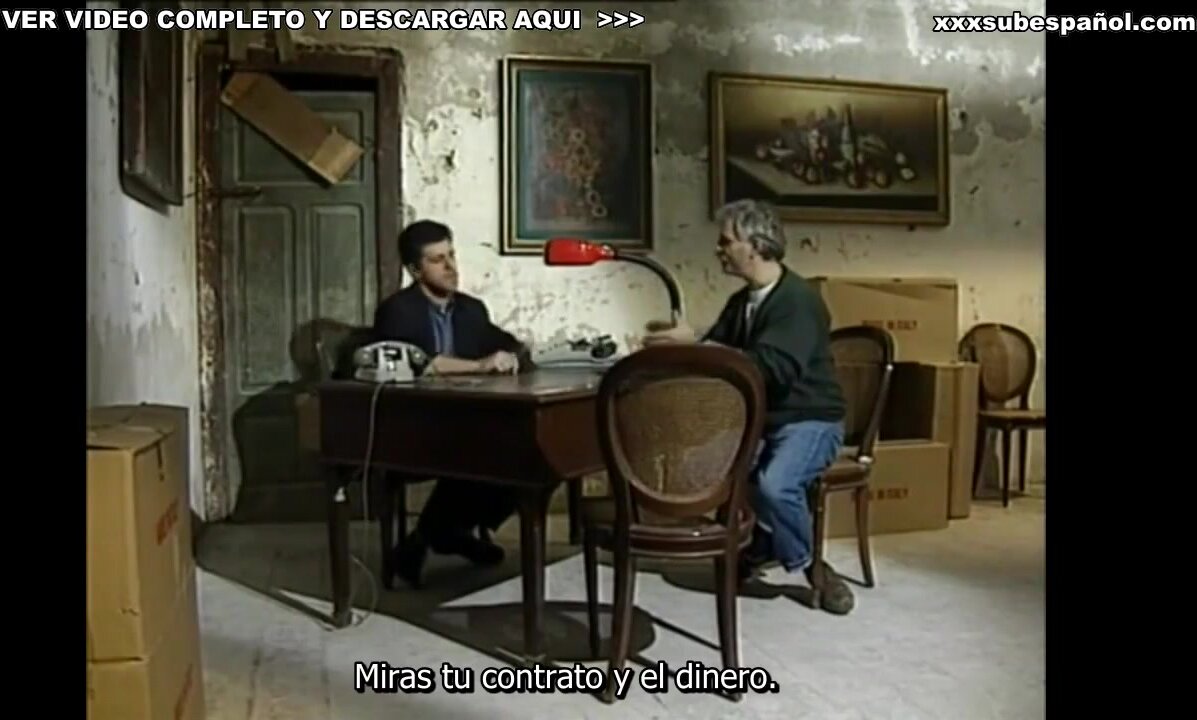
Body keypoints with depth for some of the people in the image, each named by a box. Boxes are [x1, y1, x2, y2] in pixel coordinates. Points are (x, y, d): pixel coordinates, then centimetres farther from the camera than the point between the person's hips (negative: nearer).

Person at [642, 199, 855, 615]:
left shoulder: (798, 299, -18)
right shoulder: (741, 300, 9)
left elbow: (772, 368, -33)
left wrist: (694, 345, -33)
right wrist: (678, 344, -14)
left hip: (808, 422, -7)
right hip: (759, 419, 8)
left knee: (774, 483, -35)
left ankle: (811, 568, -6)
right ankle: (759, 546, 5)